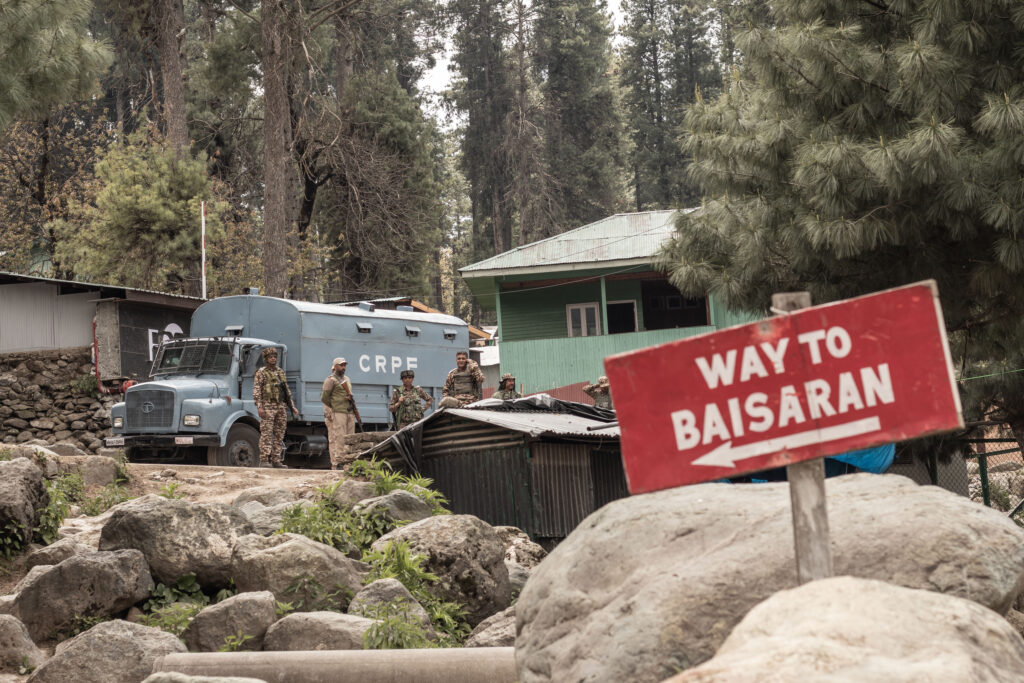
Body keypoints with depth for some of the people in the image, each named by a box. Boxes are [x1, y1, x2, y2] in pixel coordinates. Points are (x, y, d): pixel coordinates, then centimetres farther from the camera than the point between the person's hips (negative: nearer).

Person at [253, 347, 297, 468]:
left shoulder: (281, 372, 16)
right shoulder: (261, 373, -1)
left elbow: (287, 391, 20)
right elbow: (256, 391, -9)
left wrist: (292, 406, 15)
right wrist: (259, 407, -19)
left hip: (280, 407, 6)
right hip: (267, 406, -6)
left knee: (279, 435, 5)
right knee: (266, 434, -9)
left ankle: (276, 460, 9)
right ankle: (264, 460, -9)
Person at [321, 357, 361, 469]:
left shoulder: (347, 379, 22)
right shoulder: (331, 380, -3)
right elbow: (324, 398, -6)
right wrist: (334, 407, -2)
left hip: (350, 413, 8)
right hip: (337, 414, -8)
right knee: (338, 438, -12)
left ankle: (348, 461, 10)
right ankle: (337, 463, -14)